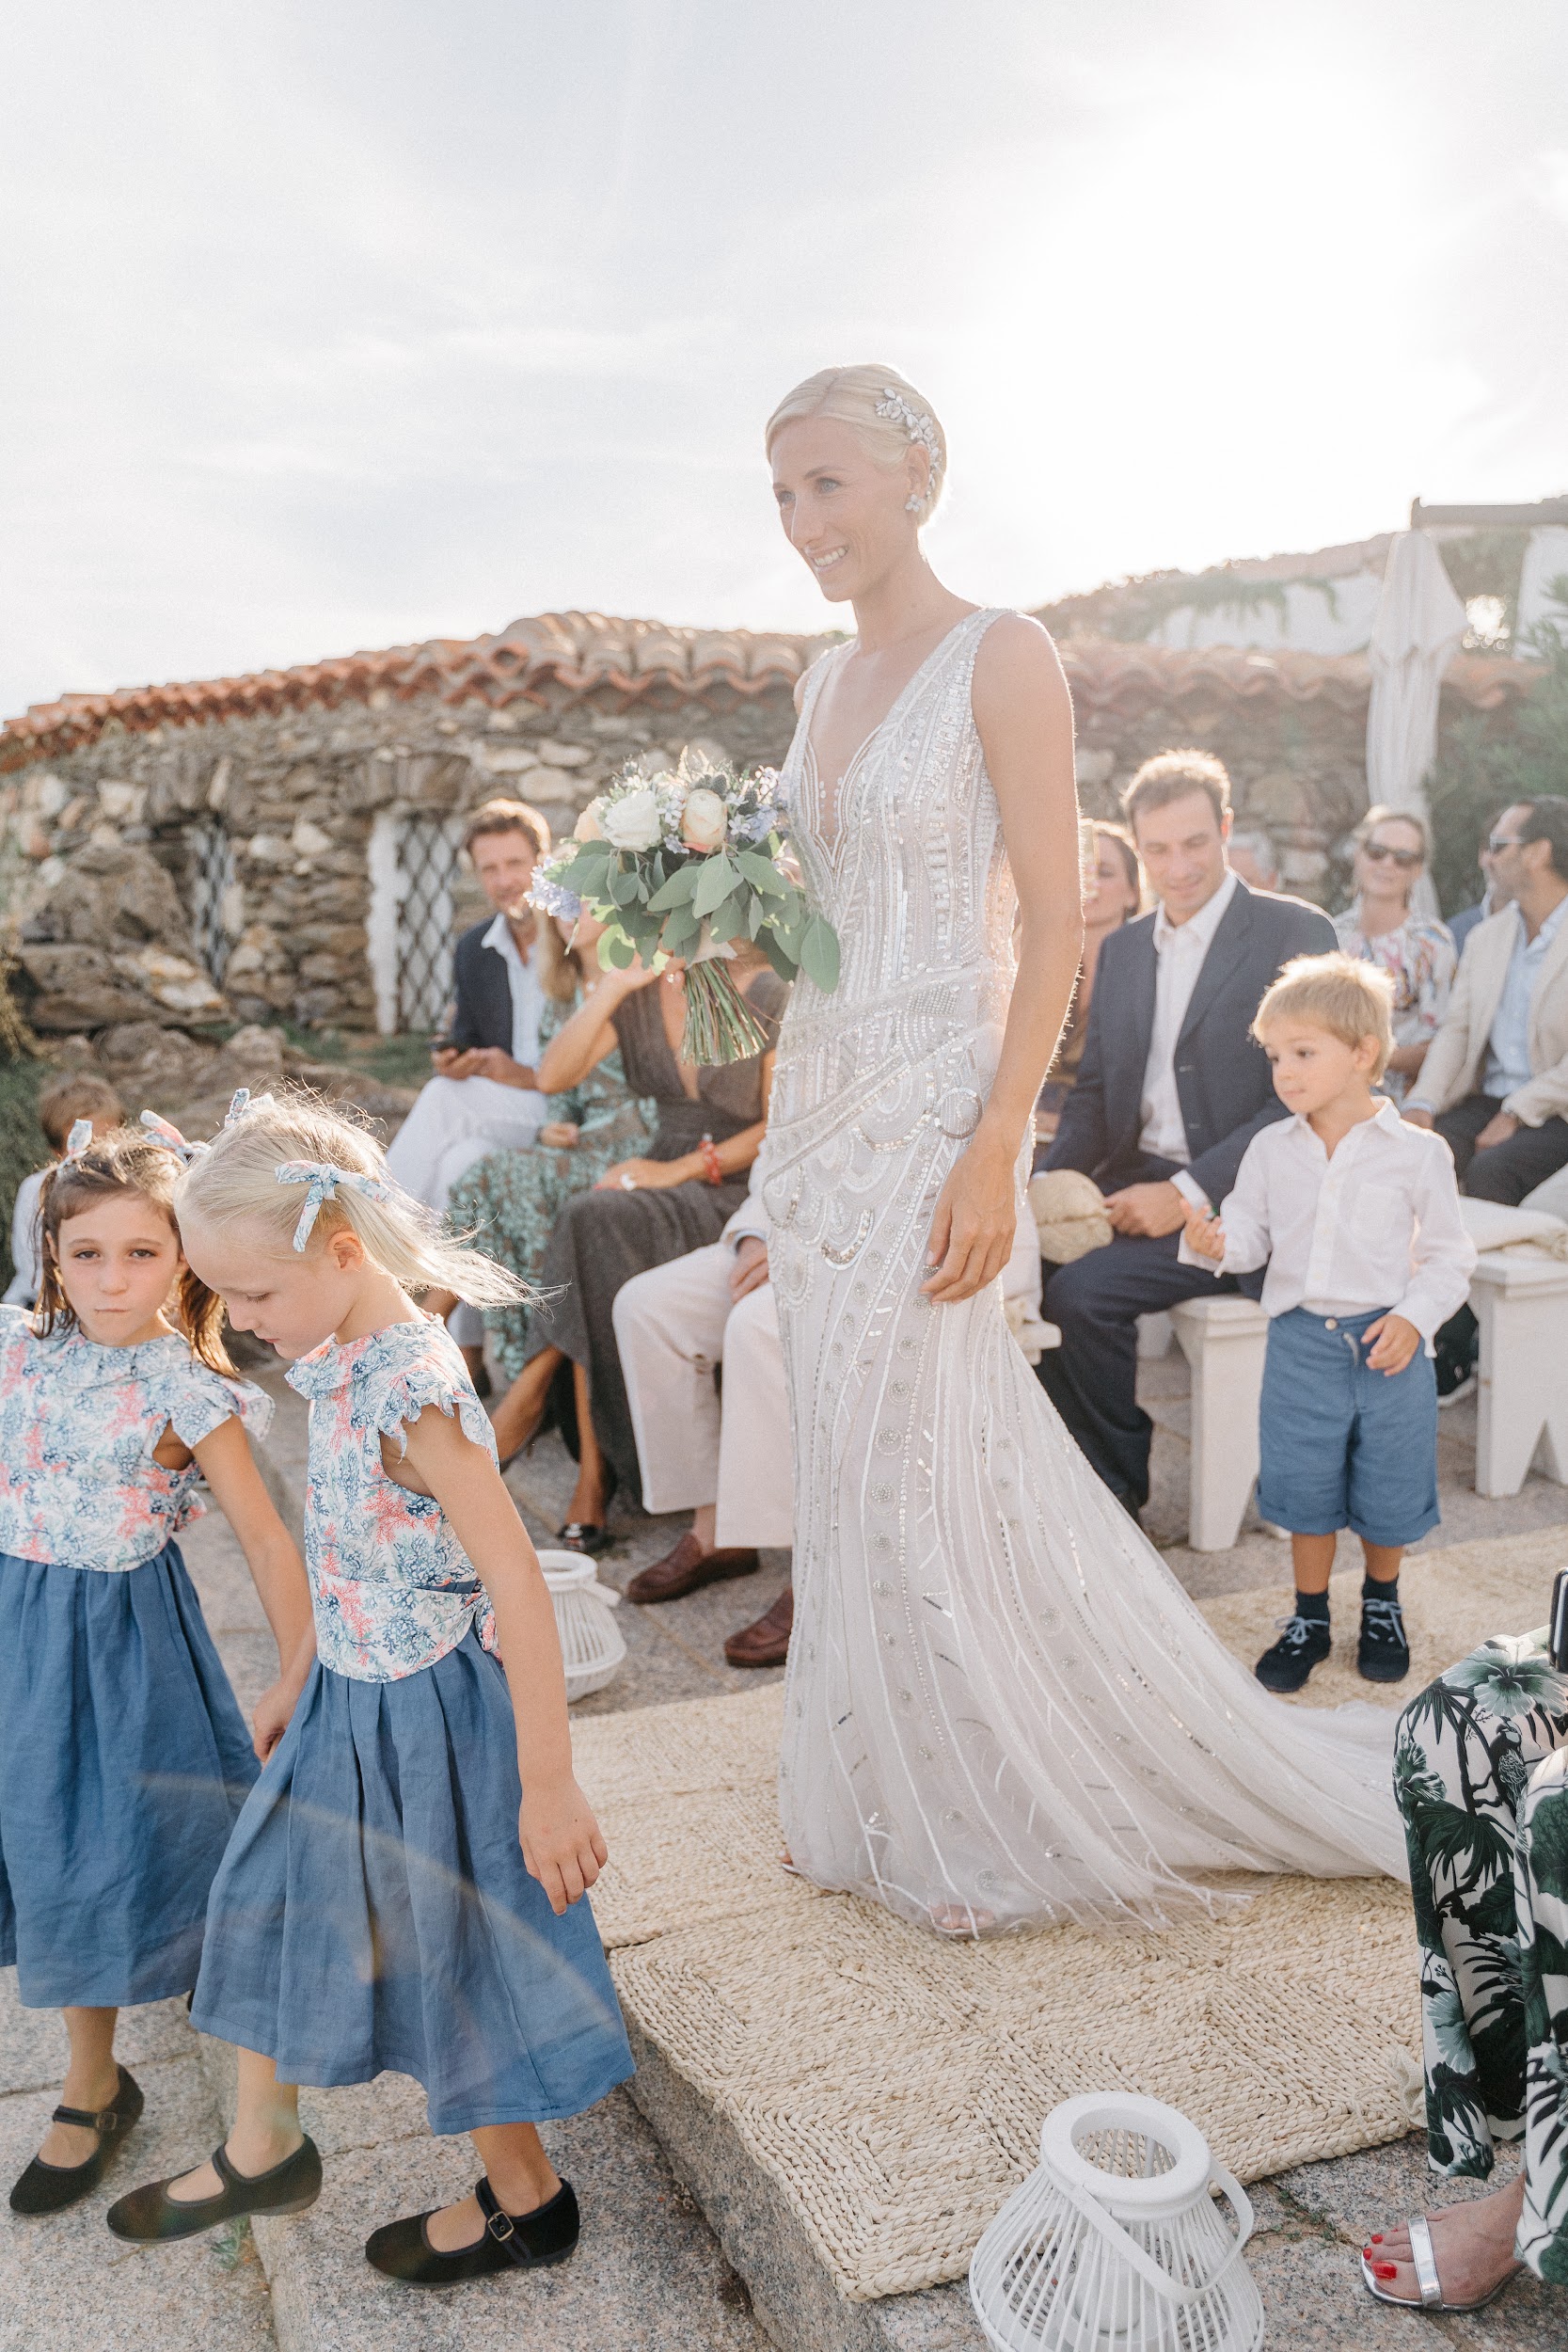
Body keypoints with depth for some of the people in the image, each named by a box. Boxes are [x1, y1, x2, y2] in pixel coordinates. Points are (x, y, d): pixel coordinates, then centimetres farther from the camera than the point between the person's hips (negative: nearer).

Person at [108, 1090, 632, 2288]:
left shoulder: (410, 1392, -30)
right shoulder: (343, 1358, -3)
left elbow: (519, 1589, -29)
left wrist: (547, 1786, -24)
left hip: (426, 1714, -9)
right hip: (352, 1697, 9)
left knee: (451, 1951, 10)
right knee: (275, 1897, 22)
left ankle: (526, 2202, 36)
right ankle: (264, 2148, 48)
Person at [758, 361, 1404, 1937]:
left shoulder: (1002, 659, -9)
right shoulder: (826, 679, 13)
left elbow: (1053, 928, -15)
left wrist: (994, 1154, -20)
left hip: (928, 1106, -7)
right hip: (816, 1097, 7)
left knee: (916, 1463, 0)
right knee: (852, 1455, 13)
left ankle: (980, 1824, 23)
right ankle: (887, 1788, 33)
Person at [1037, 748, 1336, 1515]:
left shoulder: (1296, 934, -6)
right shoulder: (1122, 947, 14)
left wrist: (1187, 1193, -19)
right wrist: (1048, 1181, -4)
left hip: (1233, 1198, -6)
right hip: (1132, 1183, 6)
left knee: (1081, 1293, -26)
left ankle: (1118, 1486, -3)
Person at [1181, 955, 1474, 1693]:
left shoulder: (1418, 1152, -6)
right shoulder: (1270, 1150, 1)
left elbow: (1449, 1254, -2)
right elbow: (1251, 1232, 3)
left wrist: (1414, 1316, -15)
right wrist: (1216, 1241, -19)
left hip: (1387, 1341, -2)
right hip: (1300, 1342, 2)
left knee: (1388, 1492, 11)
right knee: (1304, 1489, 11)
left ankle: (1382, 1605, 38)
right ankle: (1309, 1617, 30)